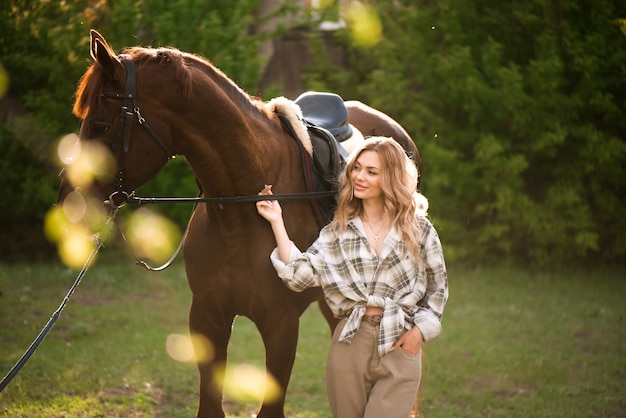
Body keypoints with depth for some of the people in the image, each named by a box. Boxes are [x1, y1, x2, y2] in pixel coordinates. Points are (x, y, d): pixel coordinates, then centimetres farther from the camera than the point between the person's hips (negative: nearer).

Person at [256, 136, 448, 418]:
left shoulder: (418, 229, 3)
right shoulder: (337, 232, 7)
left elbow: (437, 287, 9)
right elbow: (299, 275, -4)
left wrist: (420, 330, -4)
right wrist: (277, 223, -7)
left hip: (400, 345, -2)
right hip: (350, 341, 2)